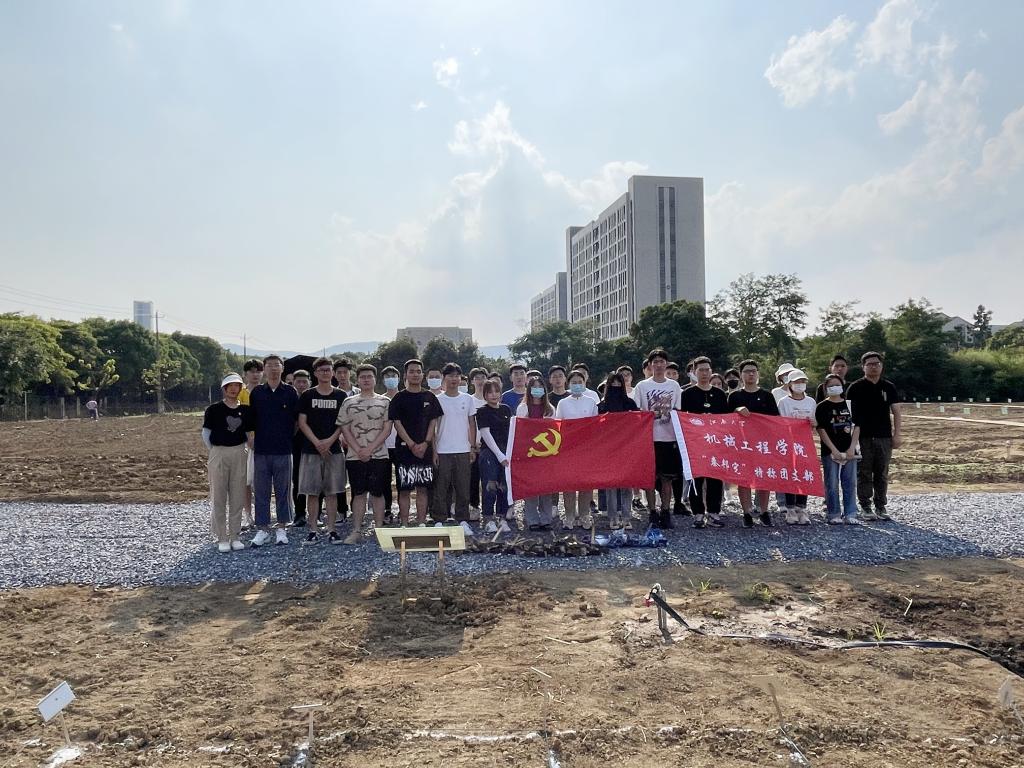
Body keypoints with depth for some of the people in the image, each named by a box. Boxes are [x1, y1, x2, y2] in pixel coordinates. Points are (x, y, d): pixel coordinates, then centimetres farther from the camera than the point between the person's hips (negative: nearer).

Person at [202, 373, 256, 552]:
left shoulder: (245, 410, 7)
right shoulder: (214, 409, -2)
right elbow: (206, 433, 2)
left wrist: (247, 449, 3)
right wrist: (215, 452, 1)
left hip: (239, 454, 3)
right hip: (218, 453, -3)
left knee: (237, 497, 6)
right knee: (218, 497, 2)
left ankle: (235, 536, 16)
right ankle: (222, 538, 9)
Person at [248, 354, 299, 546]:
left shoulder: (290, 392, 2)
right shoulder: (256, 392, 6)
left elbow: (297, 419, 7)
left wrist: (288, 437, 5)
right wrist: (252, 442, 7)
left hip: (283, 451, -1)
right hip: (261, 450, 1)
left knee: (283, 490, 5)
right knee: (261, 491, 5)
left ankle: (281, 528, 15)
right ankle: (263, 529, 14)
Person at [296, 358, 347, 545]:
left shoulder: (341, 395, 6)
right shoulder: (307, 396, 4)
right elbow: (302, 422, 1)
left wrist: (330, 440, -10)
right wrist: (317, 443, -10)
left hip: (334, 449, 0)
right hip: (311, 450, 0)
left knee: (332, 492, 3)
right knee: (311, 492, 2)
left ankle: (331, 530, 8)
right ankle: (312, 530, 10)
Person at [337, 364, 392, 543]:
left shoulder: (384, 402, 4)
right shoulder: (348, 402, 8)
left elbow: (387, 429, -2)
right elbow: (345, 429, 4)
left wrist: (370, 449, -11)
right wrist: (358, 450, -8)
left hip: (378, 455, -1)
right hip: (355, 456, 1)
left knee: (377, 493, 3)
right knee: (358, 493, 5)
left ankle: (379, 529, 10)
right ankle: (356, 530, 11)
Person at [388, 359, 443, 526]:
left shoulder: (429, 397, 8)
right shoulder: (399, 398, 1)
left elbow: (433, 422, 6)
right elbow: (397, 423, -4)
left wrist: (425, 444, -7)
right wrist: (412, 445, -12)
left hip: (424, 450, 2)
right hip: (404, 449, -2)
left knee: (423, 488, 5)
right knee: (404, 489, 1)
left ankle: (422, 523, 12)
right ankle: (404, 525, 7)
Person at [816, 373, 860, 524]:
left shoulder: (849, 404, 10)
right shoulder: (822, 407, -1)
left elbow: (856, 427, 7)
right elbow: (821, 430, -6)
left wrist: (852, 448, -4)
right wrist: (834, 450, -13)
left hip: (849, 451, 3)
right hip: (830, 452, -3)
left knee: (850, 483, 5)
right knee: (832, 484, 0)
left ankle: (850, 514, 13)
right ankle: (833, 515, 9)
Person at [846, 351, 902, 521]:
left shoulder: (889, 387, 10)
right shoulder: (855, 388, 2)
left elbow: (896, 412, 10)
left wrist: (897, 434, 2)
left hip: (884, 437, 3)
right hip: (863, 437, -2)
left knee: (882, 475, 6)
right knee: (864, 474, 0)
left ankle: (881, 507, 15)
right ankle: (865, 507, 8)